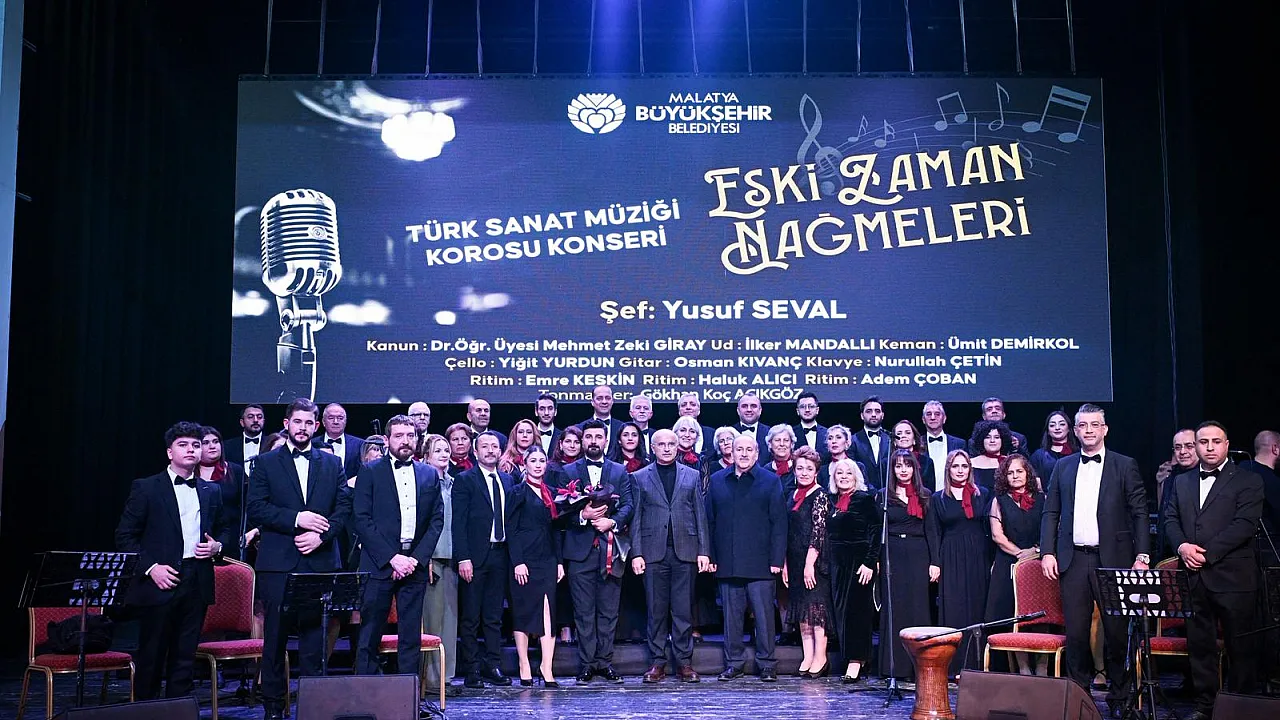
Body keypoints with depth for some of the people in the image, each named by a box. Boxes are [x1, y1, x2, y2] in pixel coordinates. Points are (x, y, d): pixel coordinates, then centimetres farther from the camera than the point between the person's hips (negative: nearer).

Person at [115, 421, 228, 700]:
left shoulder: (211, 491, 13)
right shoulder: (146, 488, 0)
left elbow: (223, 529, 24)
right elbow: (125, 536, -2)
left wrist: (217, 546, 1)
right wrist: (151, 567, -12)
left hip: (197, 583, 4)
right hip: (160, 583, -4)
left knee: (185, 658, 8)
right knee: (151, 658, 2)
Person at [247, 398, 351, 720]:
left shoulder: (333, 464, 13)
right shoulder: (265, 463, 8)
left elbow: (344, 508, 5)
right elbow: (256, 508, -2)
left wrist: (319, 535, -10)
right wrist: (296, 519, -13)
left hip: (320, 561, 1)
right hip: (278, 563, -1)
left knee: (315, 634, 3)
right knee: (276, 635, 2)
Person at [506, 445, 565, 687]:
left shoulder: (550, 493, 15)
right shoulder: (518, 492, -1)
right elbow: (511, 529, -6)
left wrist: (559, 562, 11)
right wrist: (517, 562, -14)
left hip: (547, 560, 5)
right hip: (525, 560, -5)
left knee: (548, 612, -4)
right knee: (522, 613, 1)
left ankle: (546, 668, -6)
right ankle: (524, 667, 7)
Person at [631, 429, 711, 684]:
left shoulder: (692, 476, 12)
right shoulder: (639, 478, 9)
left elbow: (700, 516, 9)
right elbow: (636, 518, 5)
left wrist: (704, 551, 1)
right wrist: (636, 553, -3)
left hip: (685, 551, 0)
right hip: (653, 552, 0)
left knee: (684, 609, 2)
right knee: (656, 610, 2)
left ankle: (684, 662, 8)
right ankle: (658, 662, 9)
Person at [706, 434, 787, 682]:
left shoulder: (771, 481, 4)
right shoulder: (717, 481, 11)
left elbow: (779, 523, 0)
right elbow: (709, 521, 11)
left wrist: (777, 560, -6)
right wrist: (710, 556, 4)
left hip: (760, 564, -2)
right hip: (727, 563, 3)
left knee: (764, 614, -1)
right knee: (731, 615, 7)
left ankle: (767, 664, 9)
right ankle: (733, 663, 16)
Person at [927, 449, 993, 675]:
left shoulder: (982, 495, 10)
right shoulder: (938, 499, 7)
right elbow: (933, 533, 3)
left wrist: (991, 560, -1)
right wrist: (935, 563, -7)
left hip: (978, 559, 1)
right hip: (951, 560, -1)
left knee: (977, 608, 0)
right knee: (954, 610, -4)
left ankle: (976, 664, 4)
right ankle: (957, 665, -3)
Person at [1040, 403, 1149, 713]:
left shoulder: (1125, 466, 4)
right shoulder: (1063, 467, 12)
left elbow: (1140, 513, 1)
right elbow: (1050, 512, 12)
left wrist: (1142, 556, -7)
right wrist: (1047, 552, 3)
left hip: (1113, 559, -2)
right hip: (1073, 560, 2)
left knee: (1116, 632, 2)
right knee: (1076, 633, 4)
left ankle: (1119, 698, 15)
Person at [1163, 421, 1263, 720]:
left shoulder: (1248, 480, 0)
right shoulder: (1181, 482, 16)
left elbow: (1245, 524, -11)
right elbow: (1171, 519, 12)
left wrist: (1206, 552, -15)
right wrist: (1182, 546, -8)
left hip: (1232, 577, -4)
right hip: (1194, 577, 4)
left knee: (1240, 647, 2)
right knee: (1200, 645, 9)